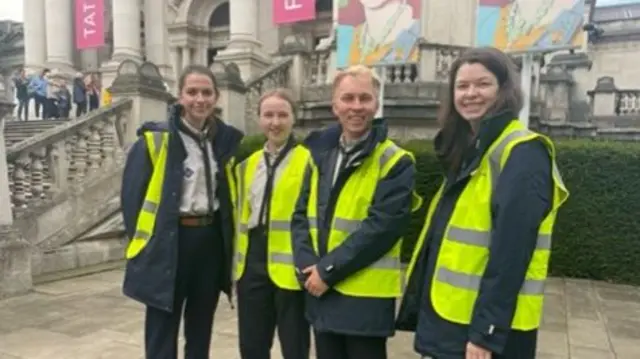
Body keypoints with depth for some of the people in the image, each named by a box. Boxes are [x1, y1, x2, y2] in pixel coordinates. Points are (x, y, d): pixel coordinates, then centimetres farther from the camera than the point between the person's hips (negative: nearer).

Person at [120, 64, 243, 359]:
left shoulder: (229, 140, 4)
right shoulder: (155, 139, -9)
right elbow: (132, 193, -5)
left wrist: (231, 241, 7)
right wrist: (144, 239, -6)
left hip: (212, 240, 4)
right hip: (167, 242, -4)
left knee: (200, 328, 17)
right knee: (162, 329, 5)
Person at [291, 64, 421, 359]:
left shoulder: (395, 162, -8)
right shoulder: (320, 153, 9)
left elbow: (381, 226, -18)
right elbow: (301, 215, 7)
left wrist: (328, 269, -18)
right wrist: (307, 266, -9)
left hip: (366, 295, -5)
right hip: (321, 291, 6)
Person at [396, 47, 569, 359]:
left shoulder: (523, 154, -14)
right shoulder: (468, 151, 12)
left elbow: (510, 251, -21)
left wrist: (487, 332, -22)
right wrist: (419, 308, 16)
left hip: (487, 327, -8)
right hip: (448, 317, 8)